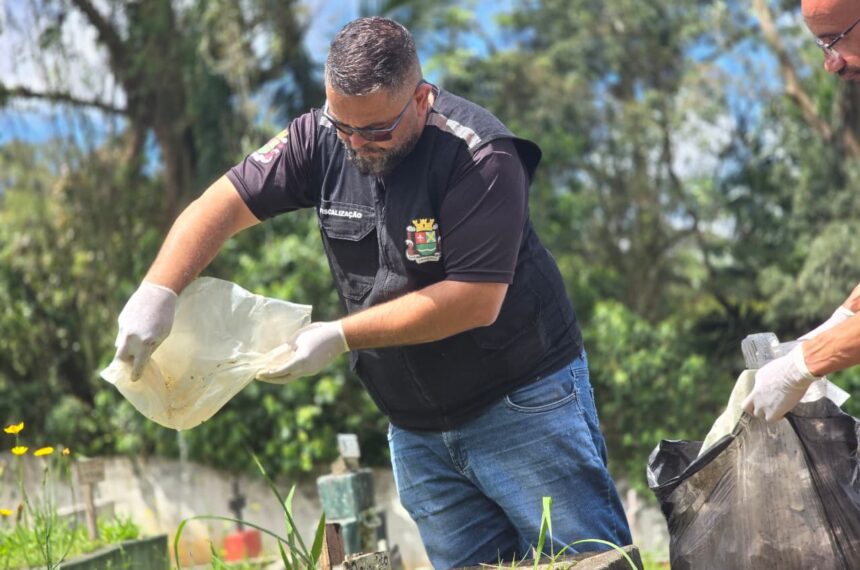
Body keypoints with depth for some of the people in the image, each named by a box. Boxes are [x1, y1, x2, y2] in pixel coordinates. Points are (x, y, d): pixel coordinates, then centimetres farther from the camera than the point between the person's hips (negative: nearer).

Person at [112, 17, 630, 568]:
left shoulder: (479, 158, -21)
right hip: (417, 429, 5)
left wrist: (339, 337, -23)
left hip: (521, 404, -5)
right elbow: (220, 207, -5)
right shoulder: (322, 139, -5)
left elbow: (475, 300, -25)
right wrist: (157, 294, -22)